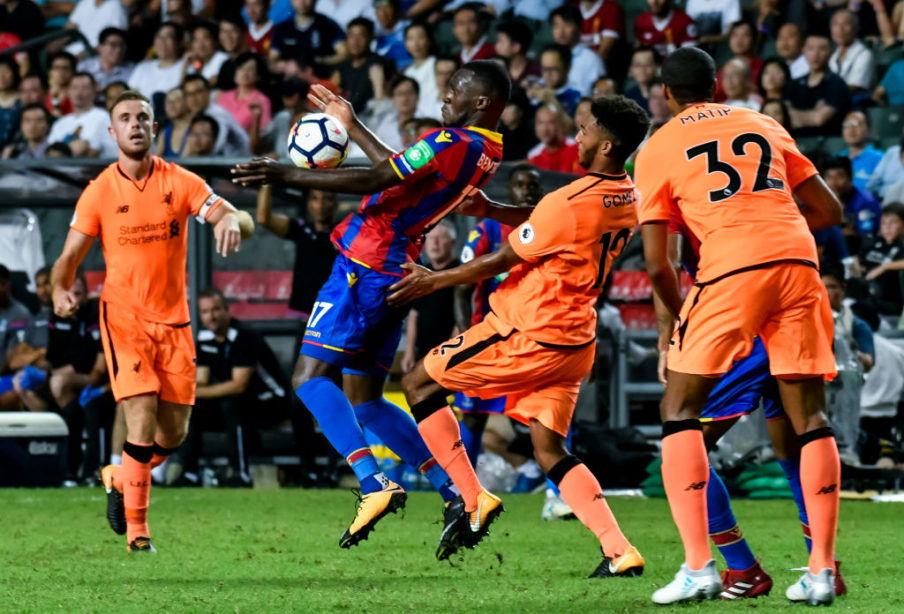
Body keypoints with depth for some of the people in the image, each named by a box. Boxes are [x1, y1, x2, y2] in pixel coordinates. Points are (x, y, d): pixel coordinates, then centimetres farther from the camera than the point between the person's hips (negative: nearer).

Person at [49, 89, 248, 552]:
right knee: (143, 419, -18)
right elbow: (70, 257, -1)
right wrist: (60, 290, -23)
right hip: (124, 318, -3)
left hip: (173, 320, 3)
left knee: (173, 434, 5)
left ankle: (120, 478, 35)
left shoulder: (179, 181, -1)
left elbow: (228, 214, -12)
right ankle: (136, 527, -8)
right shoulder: (99, 192, -2)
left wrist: (230, 221, -37)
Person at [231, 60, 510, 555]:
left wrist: (287, 175, -18)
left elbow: (376, 179, -20)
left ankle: (374, 484, -24)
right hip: (397, 271, 10)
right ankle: (456, 494, 4)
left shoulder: (455, 143, -16)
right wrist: (352, 126, 34)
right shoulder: (487, 152, 13)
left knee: (311, 376, -10)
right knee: (364, 401, 14)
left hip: (364, 266, -10)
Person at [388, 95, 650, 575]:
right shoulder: (626, 199, 5)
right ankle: (619, 551, -6)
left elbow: (503, 260, -12)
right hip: (574, 339, 8)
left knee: (419, 383, 7)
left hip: (529, 333, -8)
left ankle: (474, 501, 3)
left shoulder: (570, 202, -22)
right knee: (549, 450, 10)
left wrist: (435, 281, 1)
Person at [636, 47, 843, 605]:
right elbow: (829, 211, 24)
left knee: (680, 409, 6)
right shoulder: (764, 125, 22)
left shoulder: (658, 149, 12)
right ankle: (822, 570, 5)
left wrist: (680, 315, 23)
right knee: (810, 416, 10)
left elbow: (657, 263, 7)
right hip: (798, 261, 3)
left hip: (731, 269, -3)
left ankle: (698, 567, -6)